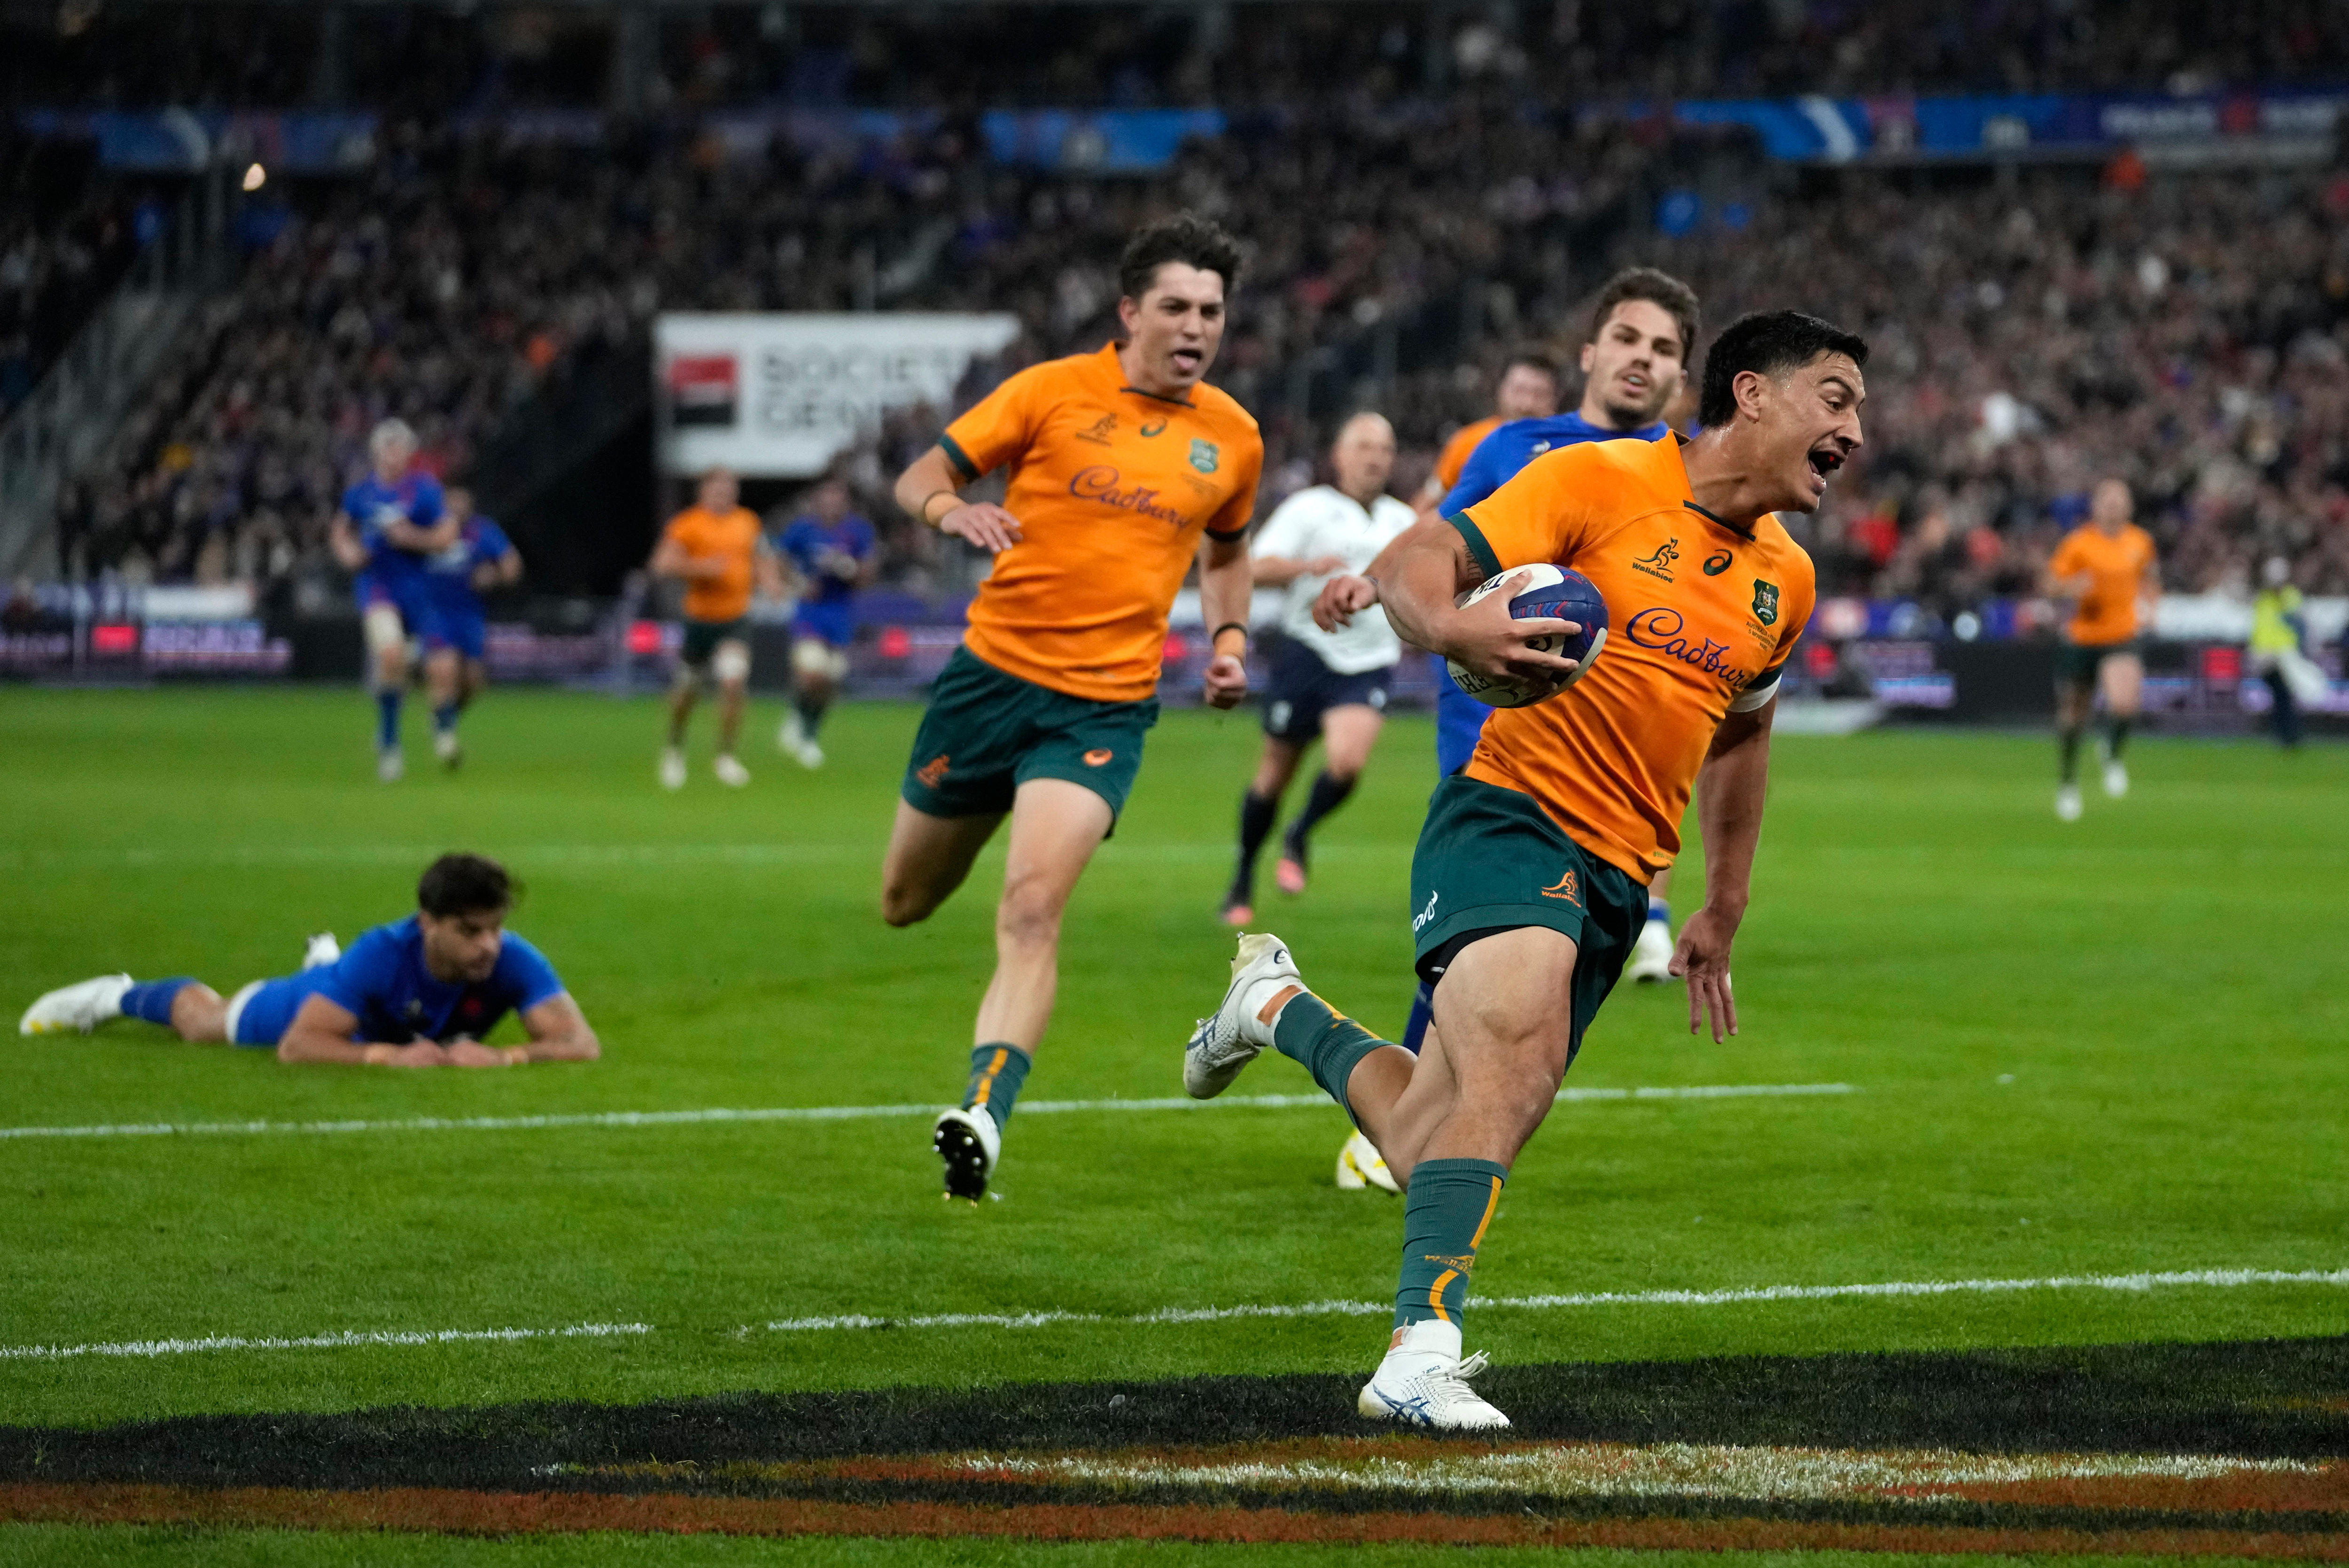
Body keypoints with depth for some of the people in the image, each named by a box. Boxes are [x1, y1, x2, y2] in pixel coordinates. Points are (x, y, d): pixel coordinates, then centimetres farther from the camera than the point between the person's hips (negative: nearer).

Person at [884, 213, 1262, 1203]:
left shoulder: (1233, 438, 7)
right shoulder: (1054, 391, -2)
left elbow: (1225, 550, 26)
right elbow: (920, 476, 0)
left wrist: (1228, 641, 9)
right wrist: (951, 509, -23)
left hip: (1105, 705, -1)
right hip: (993, 670, 1)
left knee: (1032, 910, -21)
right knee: (906, 903, 10)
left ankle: (983, 1120, -29)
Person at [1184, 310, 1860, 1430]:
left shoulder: (1783, 580, 14)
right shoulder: (1601, 481, -6)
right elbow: (1410, 565, -9)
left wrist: (1725, 907, 29)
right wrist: (1453, 628, -32)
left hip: (1620, 875, 6)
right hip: (1512, 809, -6)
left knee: (1427, 1152, 6)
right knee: (1517, 1050, -33)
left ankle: (1277, 1007, 35)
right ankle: (1423, 1350, -35)